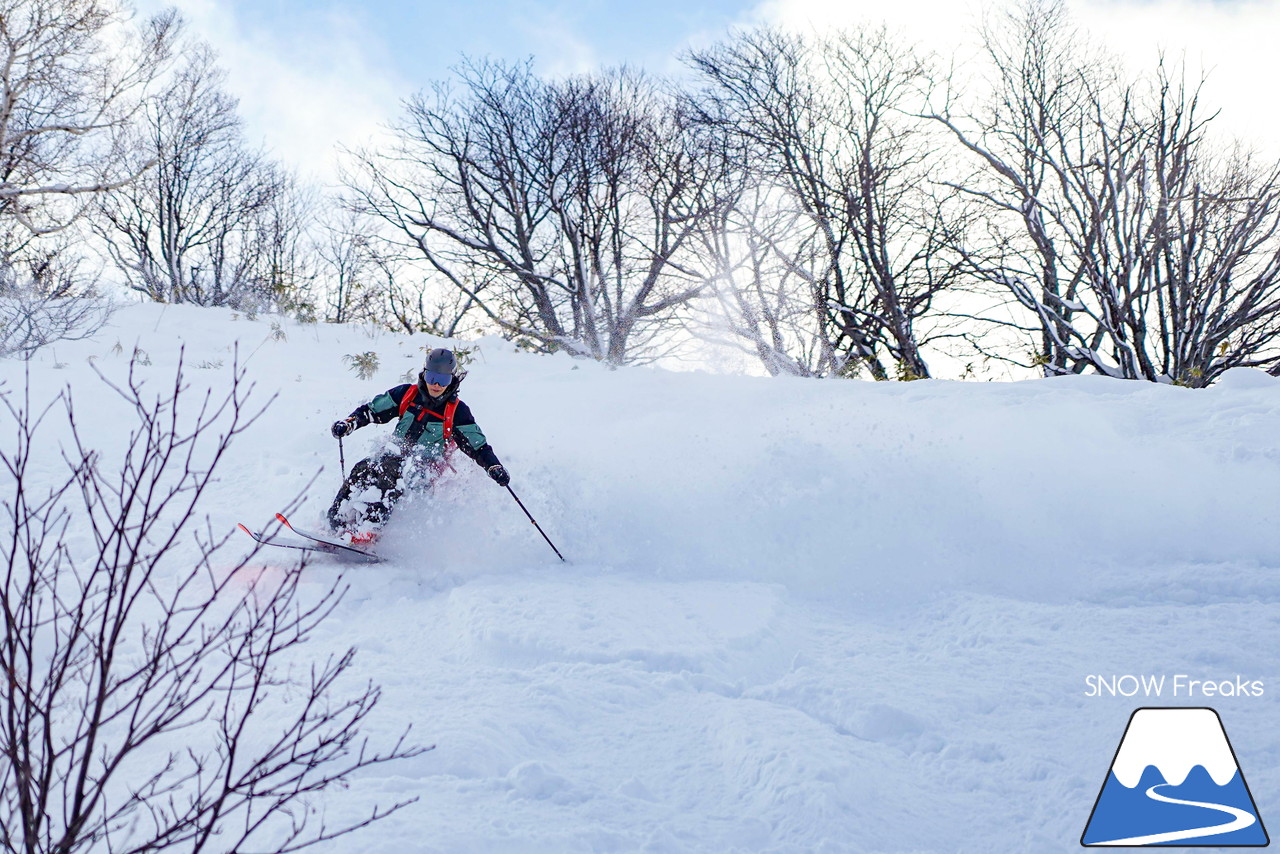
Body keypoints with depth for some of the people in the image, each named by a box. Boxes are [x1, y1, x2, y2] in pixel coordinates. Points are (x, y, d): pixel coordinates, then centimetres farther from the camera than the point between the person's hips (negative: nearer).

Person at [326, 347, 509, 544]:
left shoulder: (457, 412, 0)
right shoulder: (407, 394, 7)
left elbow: (478, 446, 2)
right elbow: (372, 411, 13)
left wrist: (494, 467, -16)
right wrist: (348, 423, -4)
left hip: (424, 467, -4)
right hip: (393, 453, 4)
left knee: (390, 471, -36)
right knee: (363, 469, -28)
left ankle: (364, 533, -45)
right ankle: (337, 523, -30)